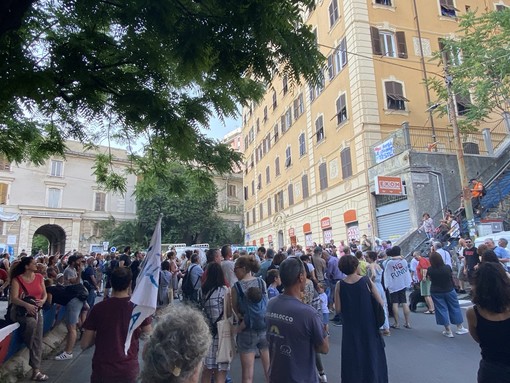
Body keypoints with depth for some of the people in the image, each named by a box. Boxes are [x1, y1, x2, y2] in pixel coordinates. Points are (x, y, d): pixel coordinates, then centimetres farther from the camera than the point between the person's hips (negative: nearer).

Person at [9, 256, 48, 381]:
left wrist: (43, 300, -12)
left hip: (37, 310, 3)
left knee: (38, 340, -9)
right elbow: (13, 299, -16)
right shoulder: (17, 279, -8)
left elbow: (44, 293, 10)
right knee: (31, 322, -36)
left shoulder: (39, 277, 5)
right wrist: (27, 305, -33)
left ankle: (36, 370, -8)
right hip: (21, 310, -3)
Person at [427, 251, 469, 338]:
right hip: (449, 290, 1)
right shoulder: (447, 267, -17)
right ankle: (460, 328, 29)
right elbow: (450, 276, 5)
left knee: (442, 310, 7)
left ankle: (448, 331, 13)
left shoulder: (430, 270, -19)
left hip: (436, 292, -1)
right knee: (455, 308, 17)